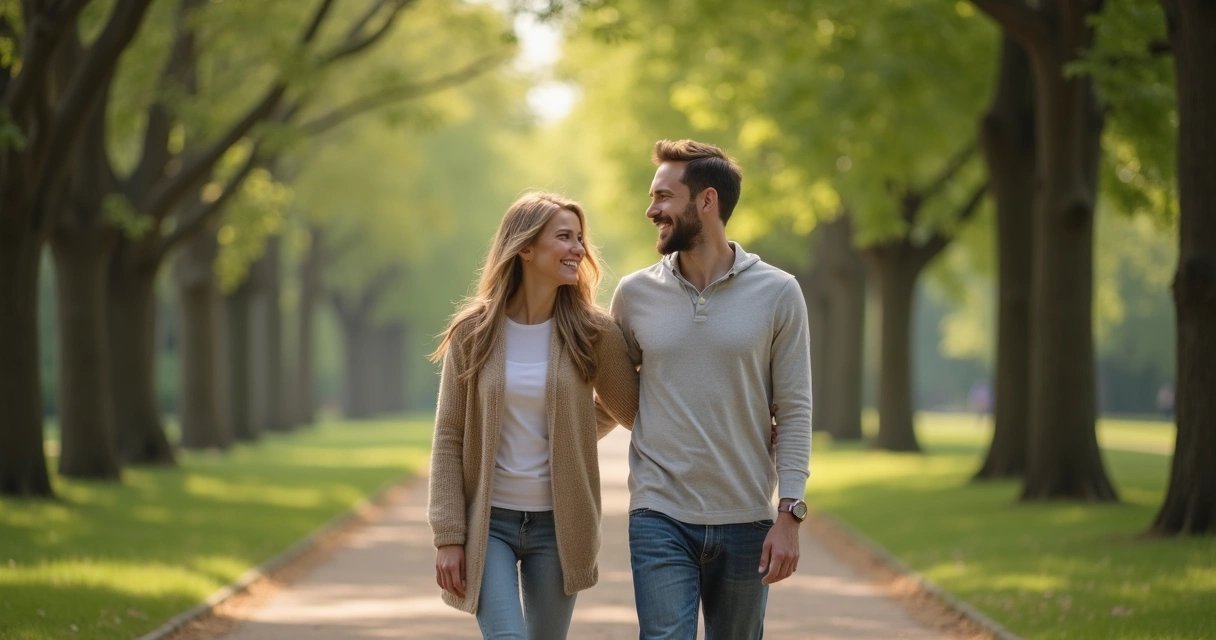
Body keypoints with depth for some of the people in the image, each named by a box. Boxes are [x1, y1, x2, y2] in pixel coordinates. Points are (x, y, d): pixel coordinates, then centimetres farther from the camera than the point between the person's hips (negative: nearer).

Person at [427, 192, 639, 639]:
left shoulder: (592, 333, -2)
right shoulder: (473, 333, -3)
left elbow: (628, 410, 12)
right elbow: (448, 440, -3)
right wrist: (448, 536, -7)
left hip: (557, 523, 1)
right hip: (488, 521, -1)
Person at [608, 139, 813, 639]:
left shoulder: (777, 293, -1)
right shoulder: (635, 294, 4)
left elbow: (793, 413, -1)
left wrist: (789, 515, -6)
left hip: (746, 522, 0)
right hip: (660, 518, 0)